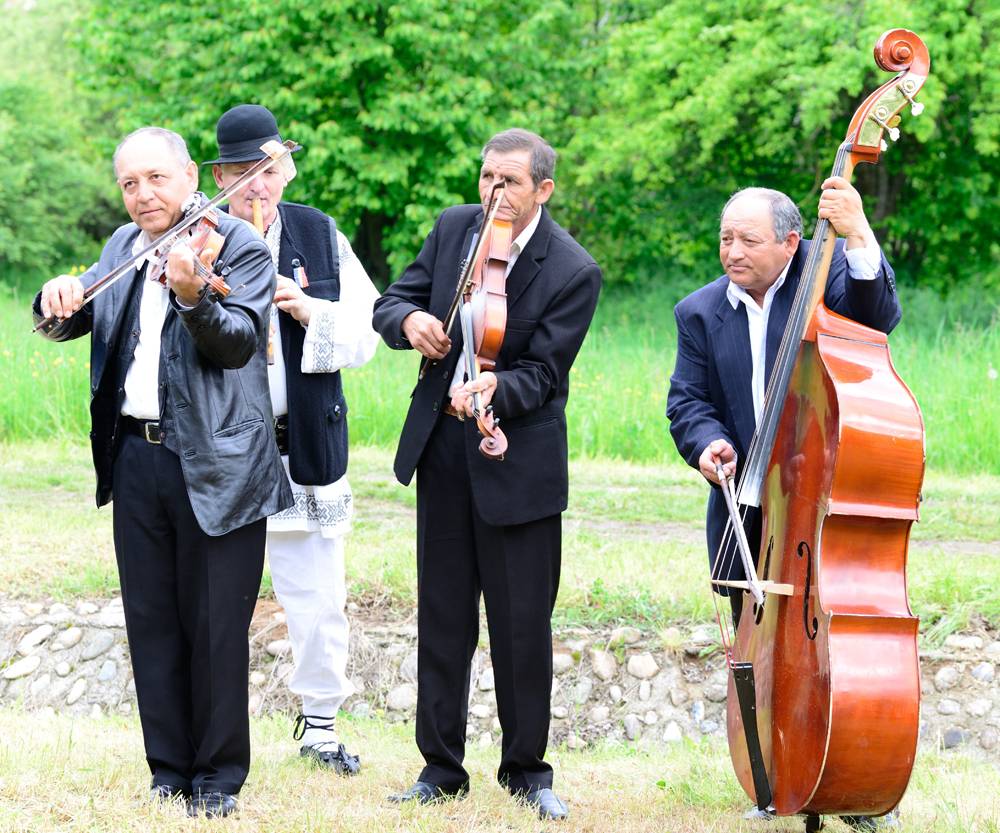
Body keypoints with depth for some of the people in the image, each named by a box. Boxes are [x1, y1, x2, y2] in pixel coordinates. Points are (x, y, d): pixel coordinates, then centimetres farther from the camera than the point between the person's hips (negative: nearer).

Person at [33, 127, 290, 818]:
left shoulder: (240, 247, -6)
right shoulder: (123, 248, 14)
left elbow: (238, 343, -19)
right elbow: (70, 321, 11)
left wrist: (194, 297, -38)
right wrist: (58, 297, -13)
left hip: (215, 467, -6)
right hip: (136, 457, 6)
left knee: (216, 627, 0)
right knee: (152, 623, 10)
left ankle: (218, 775, 11)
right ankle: (170, 770, 19)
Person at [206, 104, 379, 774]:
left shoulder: (322, 236, 7)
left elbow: (366, 333, 5)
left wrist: (313, 313, -12)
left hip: (306, 447, 2)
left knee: (317, 594, 8)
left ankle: (320, 723, 22)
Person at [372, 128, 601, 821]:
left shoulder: (573, 272, -13)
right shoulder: (456, 227, 2)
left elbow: (541, 374, -16)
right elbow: (392, 301, 7)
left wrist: (495, 390, -36)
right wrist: (409, 320, -16)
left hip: (520, 462, -4)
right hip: (442, 450, 4)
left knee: (523, 626, 2)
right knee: (443, 619, 10)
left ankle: (527, 770, 16)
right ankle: (442, 768, 18)